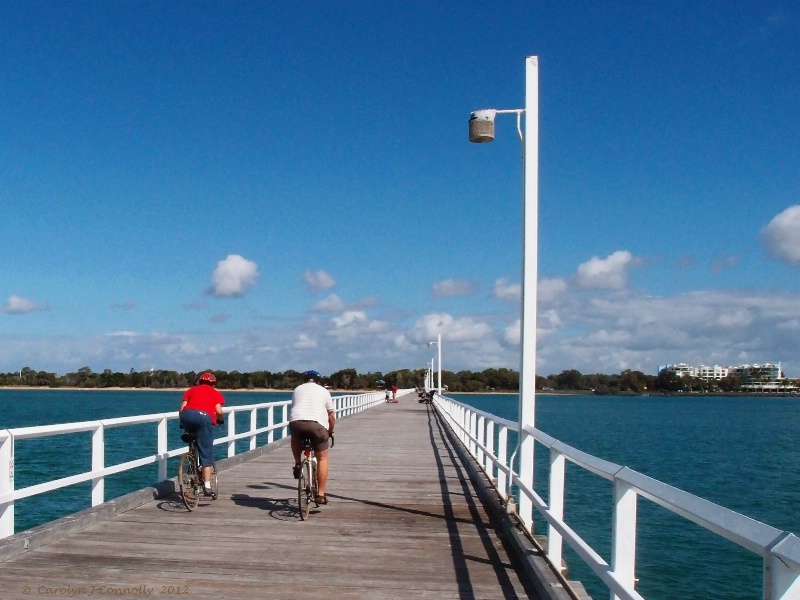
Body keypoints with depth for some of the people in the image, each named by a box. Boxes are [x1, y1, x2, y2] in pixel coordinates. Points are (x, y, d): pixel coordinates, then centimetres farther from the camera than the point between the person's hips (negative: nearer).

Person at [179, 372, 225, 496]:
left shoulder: (191, 390, 30)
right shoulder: (215, 393, 25)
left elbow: (182, 408, 17)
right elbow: (219, 411, 9)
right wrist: (219, 420, 30)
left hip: (187, 415, 2)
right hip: (204, 416, -2)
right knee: (206, 454, 4)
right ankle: (207, 486, 0)